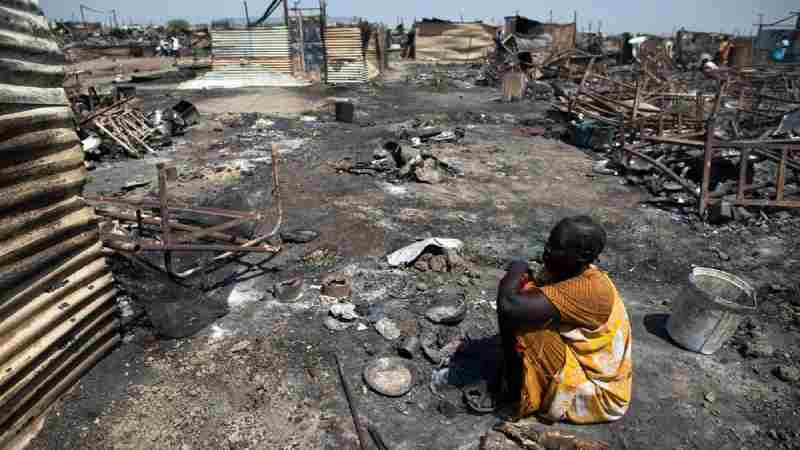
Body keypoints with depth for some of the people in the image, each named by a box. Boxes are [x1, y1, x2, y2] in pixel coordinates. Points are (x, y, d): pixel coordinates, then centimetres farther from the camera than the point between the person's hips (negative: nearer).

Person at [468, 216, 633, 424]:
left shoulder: (589, 289, -31)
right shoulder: (563, 270, -4)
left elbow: (509, 307, -39)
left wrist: (515, 272, -21)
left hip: (596, 392, -9)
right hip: (574, 360, 9)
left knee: (523, 322, -24)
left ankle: (515, 394, -2)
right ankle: (507, 380, 0)